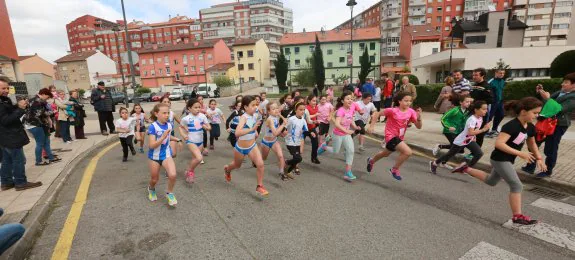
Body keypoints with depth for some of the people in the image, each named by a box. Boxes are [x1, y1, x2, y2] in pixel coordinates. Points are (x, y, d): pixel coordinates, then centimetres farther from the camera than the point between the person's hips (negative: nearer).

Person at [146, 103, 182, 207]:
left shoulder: (169, 125, -5)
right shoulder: (153, 127, -20)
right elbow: (151, 145, -25)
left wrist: (176, 139, 6)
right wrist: (163, 137, -35)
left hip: (166, 155, 2)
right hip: (154, 156, -2)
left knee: (172, 175, -20)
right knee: (154, 179, 15)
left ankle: (169, 193, 8)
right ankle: (151, 189, 52)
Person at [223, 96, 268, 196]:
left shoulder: (255, 116, -8)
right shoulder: (243, 117, -28)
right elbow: (237, 133, -45)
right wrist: (252, 129, -52)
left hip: (252, 146, 4)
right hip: (240, 148, -4)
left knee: (260, 164, -16)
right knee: (237, 165, 23)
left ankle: (260, 186, 3)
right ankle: (227, 169, 60)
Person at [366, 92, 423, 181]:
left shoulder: (411, 112, -8)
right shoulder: (393, 110, -21)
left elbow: (419, 126, -7)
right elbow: (377, 114, -12)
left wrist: (419, 117, -25)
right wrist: (372, 126, -14)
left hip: (400, 137, 7)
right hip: (391, 136, -7)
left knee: (386, 154, 28)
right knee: (408, 152, -24)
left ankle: (371, 160, 57)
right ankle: (395, 169, 0)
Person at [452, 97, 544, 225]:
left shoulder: (530, 127, 4)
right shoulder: (511, 126, -24)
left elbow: (532, 144, 20)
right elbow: (499, 143, -31)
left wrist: (539, 159, 10)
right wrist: (520, 153, -29)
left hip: (507, 160, 9)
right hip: (500, 159, -9)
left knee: (491, 181, 24)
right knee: (517, 186, -6)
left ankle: (466, 169, 32)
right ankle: (518, 216, 4)